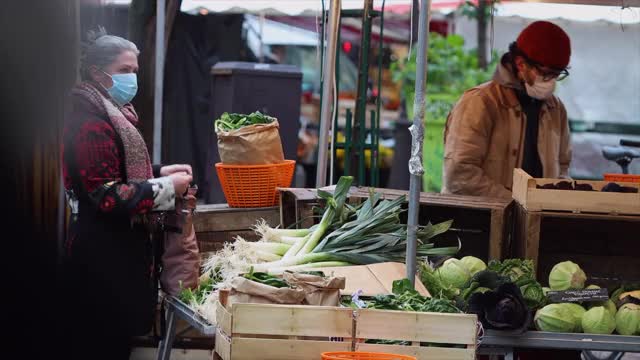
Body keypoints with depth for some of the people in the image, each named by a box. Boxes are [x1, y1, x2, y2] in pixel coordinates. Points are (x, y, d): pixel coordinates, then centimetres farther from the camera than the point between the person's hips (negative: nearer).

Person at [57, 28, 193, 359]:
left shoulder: (112, 116, 12)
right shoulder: (92, 125, -21)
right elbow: (108, 197, -25)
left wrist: (159, 172, 8)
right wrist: (167, 188, -17)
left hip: (116, 246, 10)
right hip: (101, 255, -10)